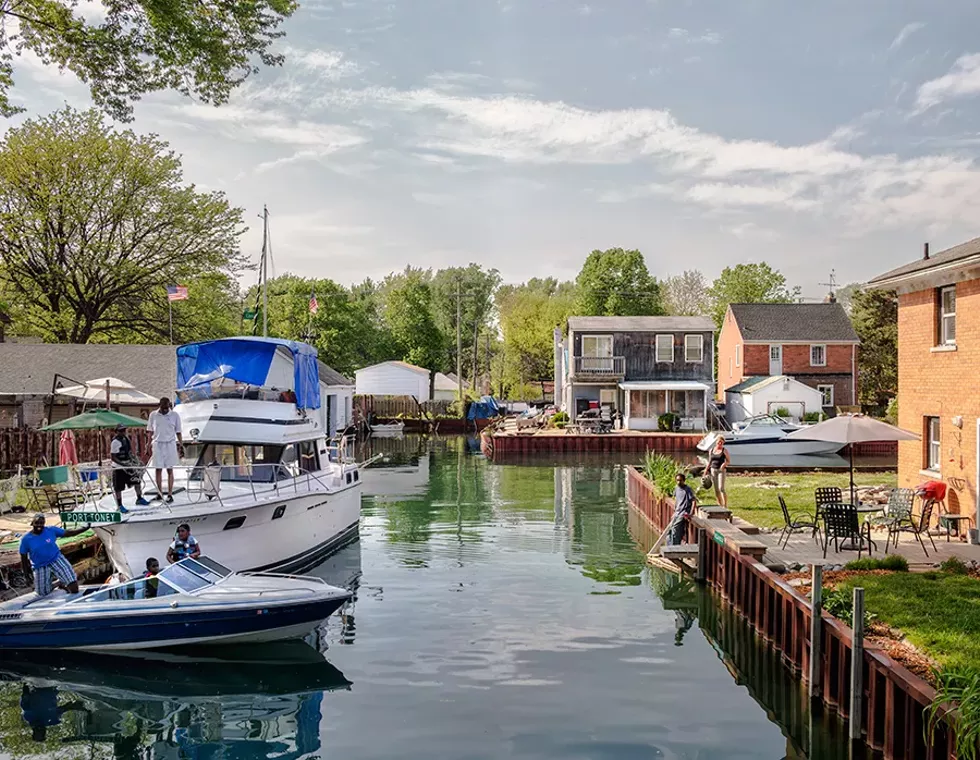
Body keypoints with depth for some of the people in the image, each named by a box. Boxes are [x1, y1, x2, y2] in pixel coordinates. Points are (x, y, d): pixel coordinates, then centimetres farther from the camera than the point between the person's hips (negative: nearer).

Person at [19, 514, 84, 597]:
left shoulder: (51, 531, -6)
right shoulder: (26, 539, -7)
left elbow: (68, 533, -4)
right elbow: (23, 557, 2)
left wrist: (84, 529, -13)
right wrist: (25, 571, 1)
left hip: (56, 559, -1)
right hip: (40, 567, 1)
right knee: (43, 593, 6)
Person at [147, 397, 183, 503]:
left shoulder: (175, 415, -1)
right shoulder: (153, 415, 3)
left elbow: (178, 432, 4)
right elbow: (150, 431, 9)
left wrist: (181, 446, 1)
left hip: (170, 444, -2)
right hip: (157, 444, 2)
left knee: (170, 470, 1)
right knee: (158, 470, 5)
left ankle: (170, 495, 3)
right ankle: (159, 494, 14)